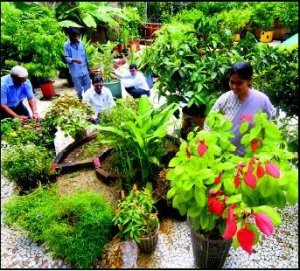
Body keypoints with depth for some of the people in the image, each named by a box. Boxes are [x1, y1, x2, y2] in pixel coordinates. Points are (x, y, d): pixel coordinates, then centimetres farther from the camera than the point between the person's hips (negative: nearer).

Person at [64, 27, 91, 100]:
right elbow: (66, 58, -10)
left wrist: (88, 67, 17)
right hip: (75, 72, -3)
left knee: (88, 87, 11)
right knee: (79, 89, 5)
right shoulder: (66, 45, -5)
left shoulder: (81, 43, 6)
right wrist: (74, 60, -29)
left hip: (84, 70, 4)